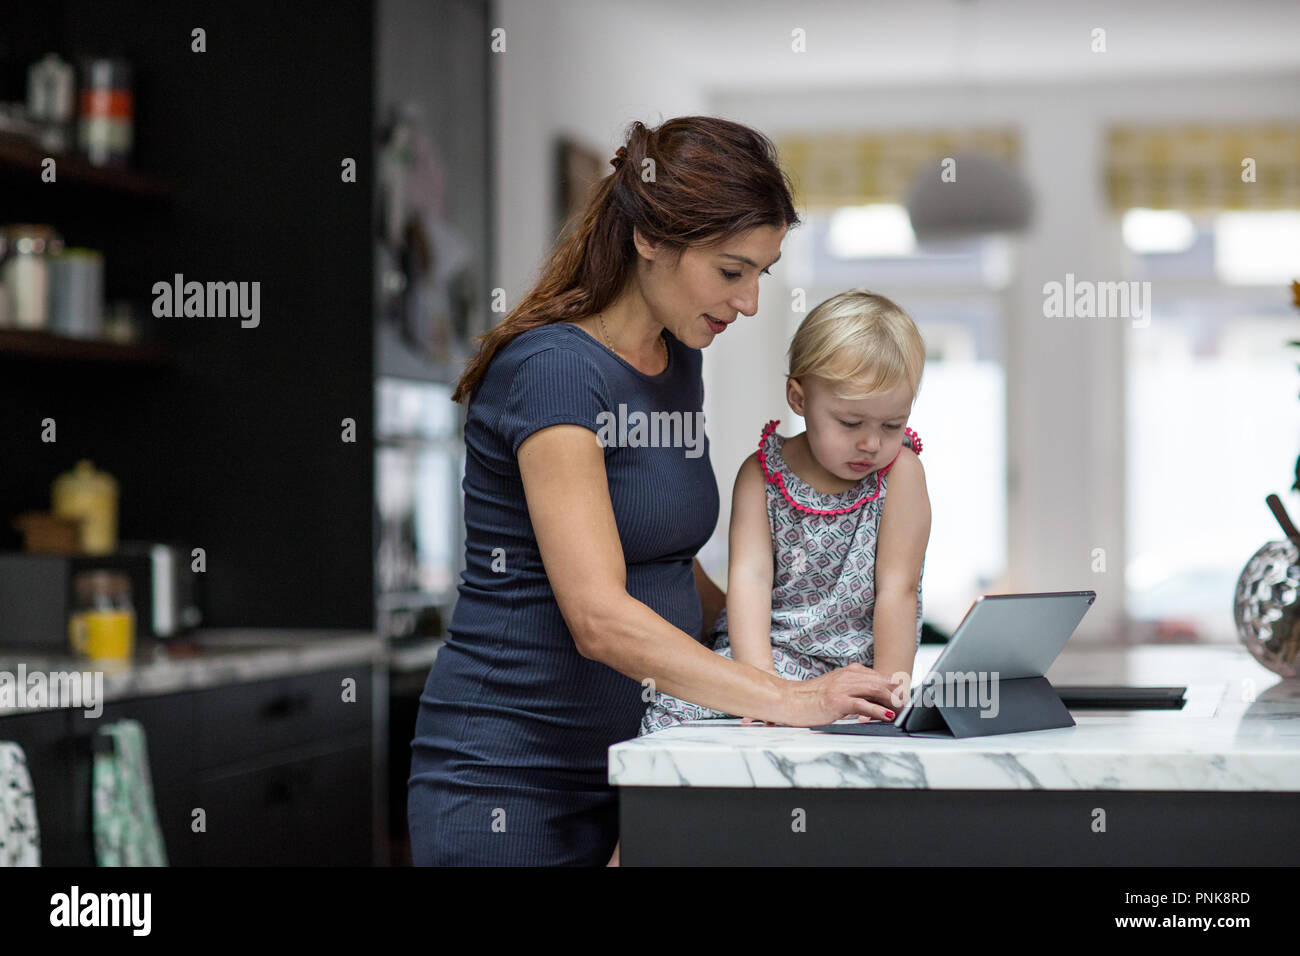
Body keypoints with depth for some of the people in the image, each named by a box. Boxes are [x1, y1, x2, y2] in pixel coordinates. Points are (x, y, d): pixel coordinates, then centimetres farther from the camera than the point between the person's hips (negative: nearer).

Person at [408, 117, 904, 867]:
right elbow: (601, 617, -25)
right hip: (509, 776, -8)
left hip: (626, 763, 8)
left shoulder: (679, 360, 10)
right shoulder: (554, 369, -17)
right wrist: (785, 699, -27)